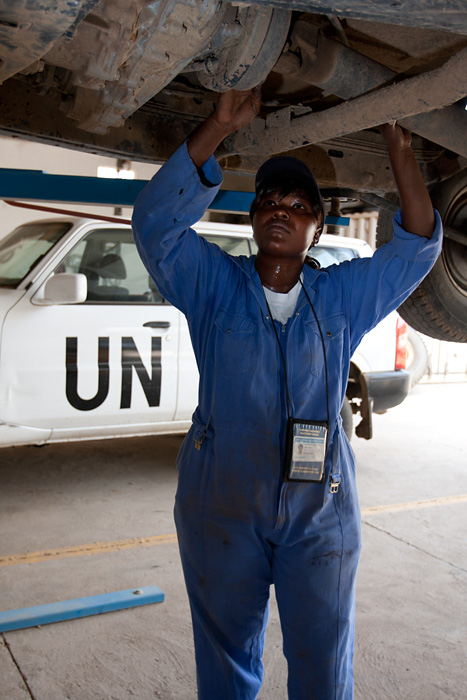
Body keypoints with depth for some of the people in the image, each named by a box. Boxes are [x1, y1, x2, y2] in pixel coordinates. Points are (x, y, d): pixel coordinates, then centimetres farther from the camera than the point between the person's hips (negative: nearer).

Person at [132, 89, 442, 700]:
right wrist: (219, 127, -20)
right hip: (221, 507, -1)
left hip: (320, 511, 1)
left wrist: (400, 150, -9)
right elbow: (155, 221, -15)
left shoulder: (343, 295, 5)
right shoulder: (215, 284, -1)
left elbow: (418, 245, 0)